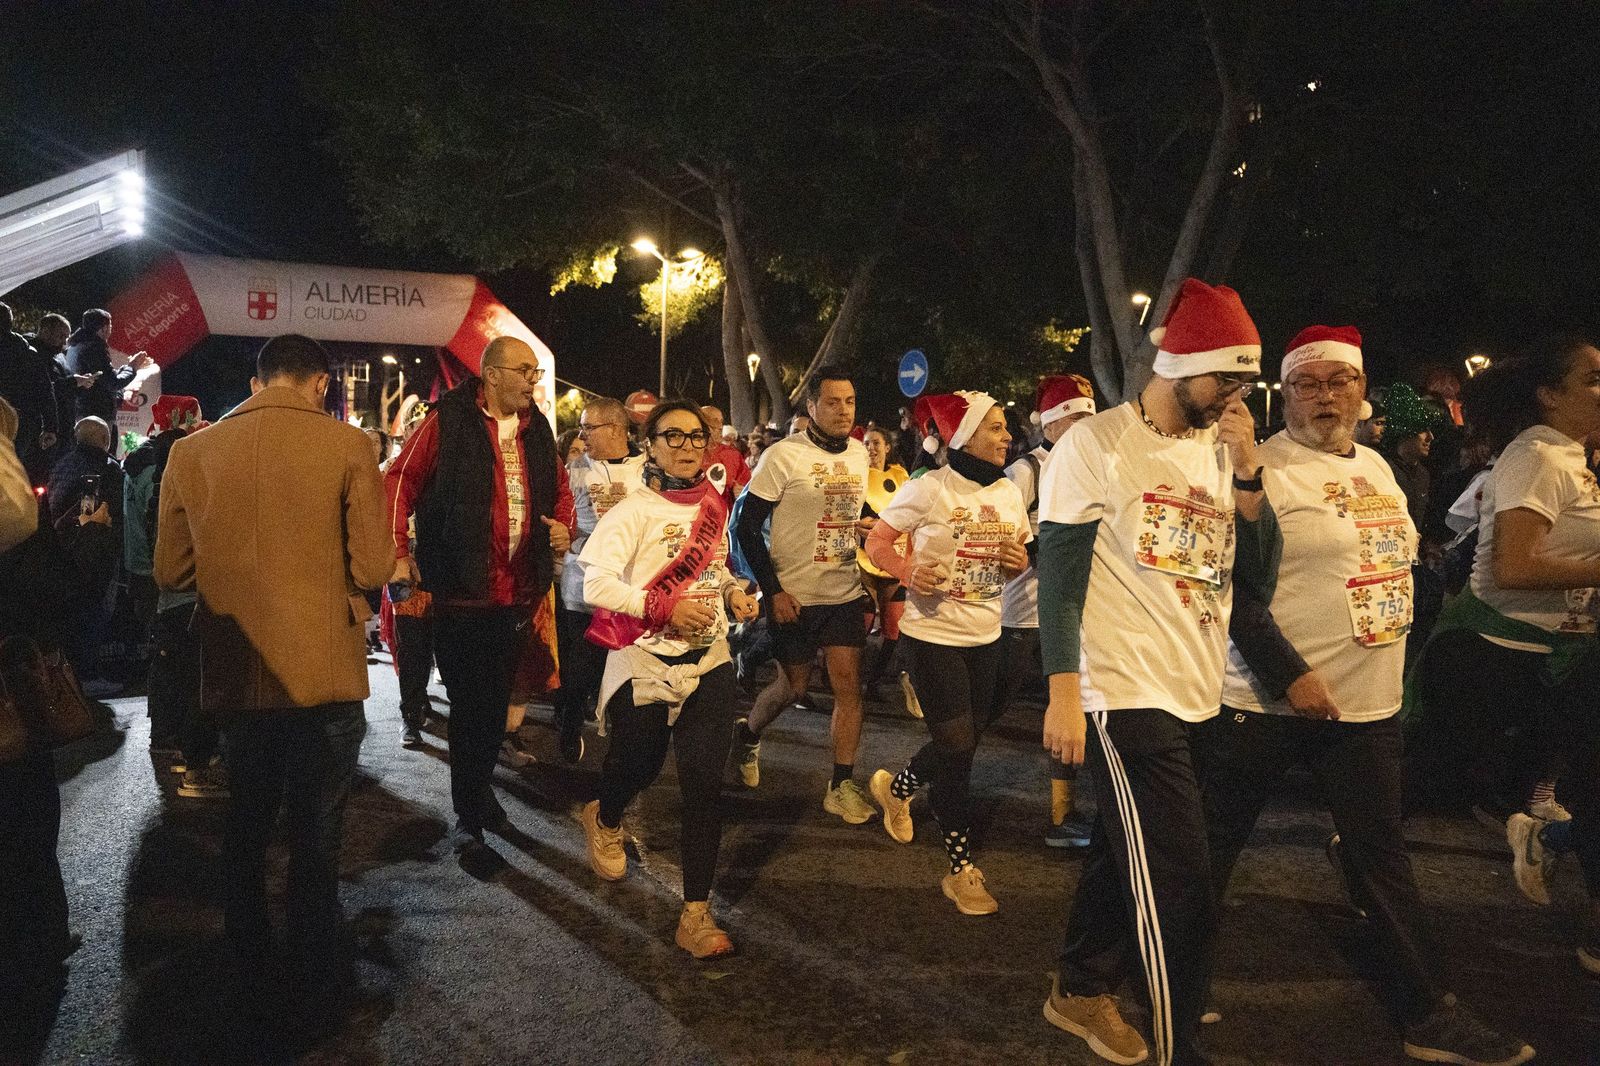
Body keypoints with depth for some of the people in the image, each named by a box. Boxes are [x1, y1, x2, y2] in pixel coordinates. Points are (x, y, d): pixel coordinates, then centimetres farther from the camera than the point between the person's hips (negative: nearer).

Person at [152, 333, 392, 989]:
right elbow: (372, 569, -13)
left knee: (246, 818, 24)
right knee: (316, 830, 11)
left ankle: (246, 946, 40)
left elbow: (171, 573, 3)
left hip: (234, 678, 4)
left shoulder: (191, 452, -1)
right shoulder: (346, 446, -11)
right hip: (324, 673, -3)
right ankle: (318, 966, 23)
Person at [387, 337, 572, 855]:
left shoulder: (536, 429, 10)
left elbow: (560, 487, 22)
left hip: (516, 589, 5)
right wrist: (398, 551, -11)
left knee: (496, 699, 16)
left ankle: (478, 790, 36)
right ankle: (471, 812, 17)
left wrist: (563, 524, 3)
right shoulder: (448, 421, -7)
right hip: (461, 586, -5)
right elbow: (403, 480, -6)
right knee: (467, 701, 3)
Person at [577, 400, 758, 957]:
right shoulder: (634, 510, -10)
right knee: (638, 765, 14)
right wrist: (666, 609, -24)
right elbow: (596, 583, -20)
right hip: (644, 661, -4)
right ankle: (604, 819, 52)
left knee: (704, 783, -2)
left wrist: (734, 594, 4)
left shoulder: (714, 504, 8)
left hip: (708, 660, 4)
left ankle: (696, 914, 6)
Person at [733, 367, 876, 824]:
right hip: (793, 595, -4)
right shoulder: (784, 455, -12)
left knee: (849, 684, -2)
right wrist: (772, 590, -16)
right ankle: (748, 735, 38)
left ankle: (842, 786, 9)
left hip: (845, 593, 4)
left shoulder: (859, 455, 5)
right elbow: (747, 525, -12)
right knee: (794, 685, 8)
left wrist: (871, 585, 13)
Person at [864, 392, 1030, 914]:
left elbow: (1020, 557, 14)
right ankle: (962, 869, 11)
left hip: (986, 636, 6)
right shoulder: (929, 489, -13)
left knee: (962, 741, 16)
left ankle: (896, 787, 46)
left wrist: (1021, 563, -10)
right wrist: (908, 572, -23)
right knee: (956, 747, -3)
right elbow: (877, 541, -6)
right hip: (933, 635, -6)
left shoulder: (1009, 492, 3)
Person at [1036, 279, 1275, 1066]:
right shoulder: (1096, 445, -10)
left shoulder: (1216, 447, 9)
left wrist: (1246, 470, -7)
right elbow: (1058, 574, -12)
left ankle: (1081, 990, 38)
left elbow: (1256, 556, 7)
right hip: (1127, 696, -7)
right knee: (1178, 889, -4)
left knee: (1126, 853, 19)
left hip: (1199, 695, 7)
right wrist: (1063, 696, -17)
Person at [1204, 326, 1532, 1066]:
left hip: (1369, 701, 7)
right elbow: (1233, 589, -17)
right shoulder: (1262, 469, -12)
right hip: (1269, 700, -7)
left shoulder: (1376, 466, 12)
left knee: (1381, 857, 15)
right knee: (1214, 846, 5)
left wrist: (1395, 665, 16)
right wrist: (1290, 675, -21)